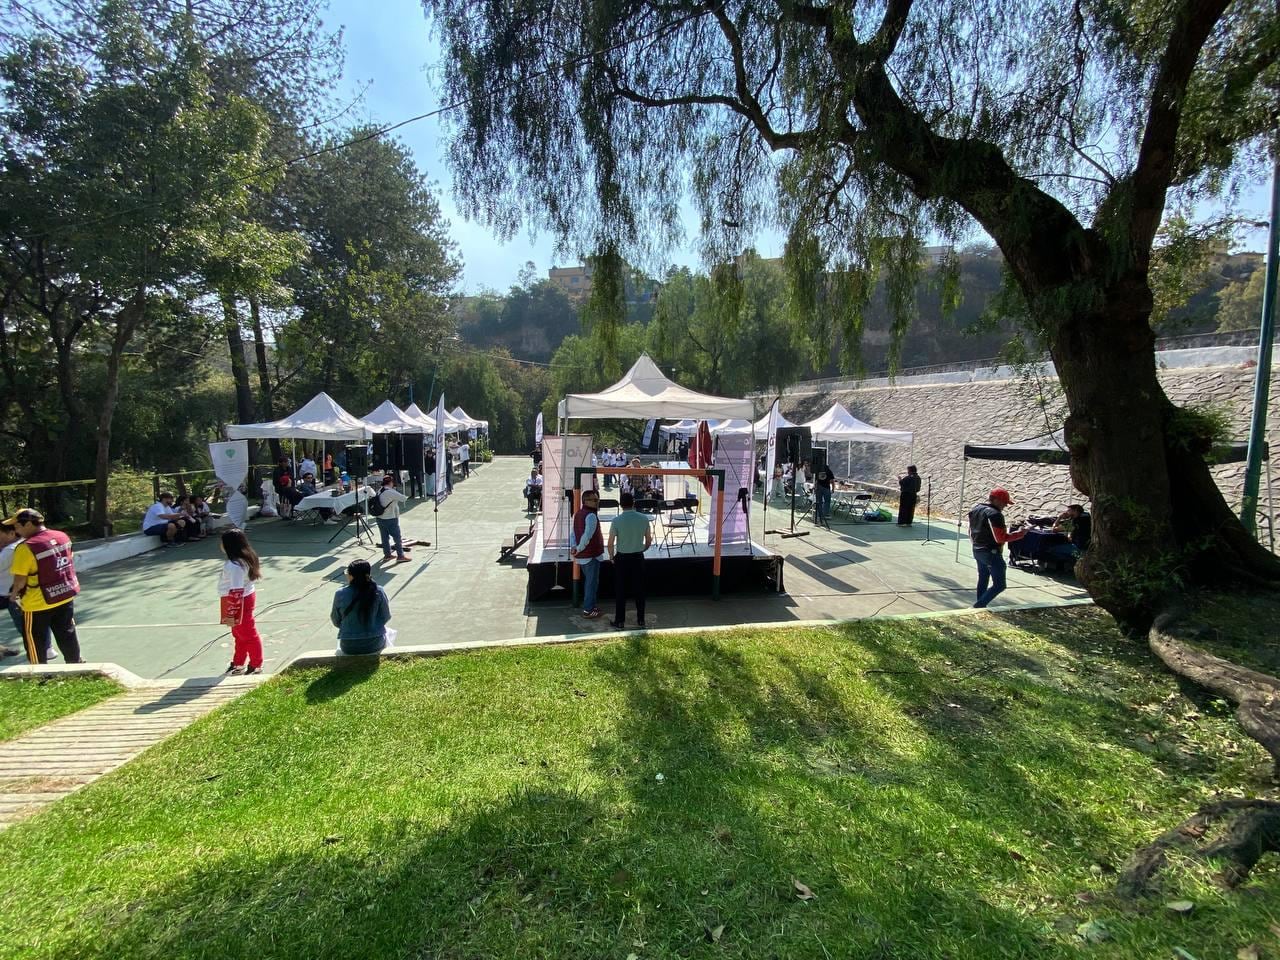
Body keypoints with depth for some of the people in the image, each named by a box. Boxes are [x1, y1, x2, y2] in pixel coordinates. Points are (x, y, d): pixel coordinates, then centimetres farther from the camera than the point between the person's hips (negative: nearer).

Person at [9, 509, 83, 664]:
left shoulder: (26, 548, -21)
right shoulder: (63, 537, -2)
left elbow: (20, 580, -18)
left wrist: (14, 594, 1)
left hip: (38, 603, -6)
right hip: (66, 597, 6)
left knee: (36, 641, 12)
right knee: (67, 634, 19)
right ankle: (75, 663, 30)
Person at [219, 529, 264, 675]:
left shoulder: (234, 566, -30)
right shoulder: (245, 558, 2)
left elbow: (236, 592, -29)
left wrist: (231, 614, -24)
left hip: (239, 602, -10)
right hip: (245, 597, 10)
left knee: (248, 634, 6)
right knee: (239, 633, 23)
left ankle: (255, 665, 22)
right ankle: (238, 663, 38)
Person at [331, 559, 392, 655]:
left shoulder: (340, 594, -14)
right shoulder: (379, 592, -15)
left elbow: (336, 622, -1)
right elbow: (386, 617, -4)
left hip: (349, 647, 1)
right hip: (375, 644, -1)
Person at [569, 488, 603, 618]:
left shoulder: (578, 514, 11)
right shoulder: (591, 516, -19)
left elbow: (574, 533, 11)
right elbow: (587, 536, -27)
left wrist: (574, 547, 0)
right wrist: (578, 549, -16)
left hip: (582, 556, 9)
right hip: (591, 555, -9)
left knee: (588, 581, 21)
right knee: (592, 582, 1)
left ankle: (589, 605, 31)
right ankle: (588, 610, 7)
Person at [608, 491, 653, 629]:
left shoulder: (617, 520, -14)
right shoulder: (644, 518, -6)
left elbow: (611, 543, -10)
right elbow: (649, 541, 3)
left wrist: (611, 556, 8)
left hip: (622, 558, -2)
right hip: (638, 557, 2)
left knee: (620, 591, 7)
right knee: (639, 589, 13)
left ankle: (619, 621, 14)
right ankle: (640, 620, 21)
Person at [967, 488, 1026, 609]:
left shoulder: (975, 510, 8)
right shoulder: (995, 515, -20)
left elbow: (971, 532, 16)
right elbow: (1001, 538, -21)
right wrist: (1020, 533, -12)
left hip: (977, 551, 9)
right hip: (991, 553, -9)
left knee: (982, 580, 21)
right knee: (999, 585, -3)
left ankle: (980, 606, 26)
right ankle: (979, 605, -8)